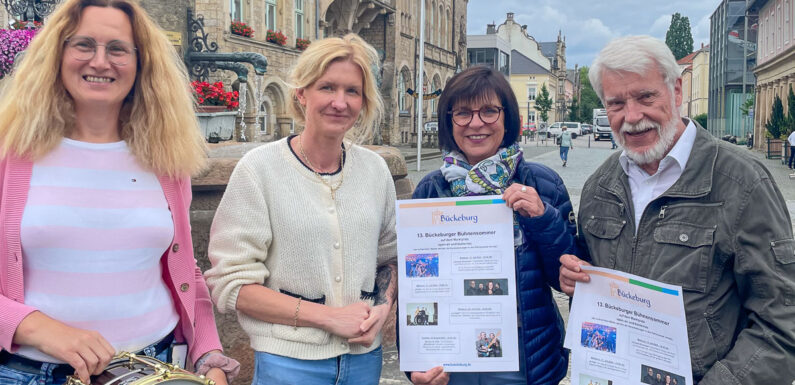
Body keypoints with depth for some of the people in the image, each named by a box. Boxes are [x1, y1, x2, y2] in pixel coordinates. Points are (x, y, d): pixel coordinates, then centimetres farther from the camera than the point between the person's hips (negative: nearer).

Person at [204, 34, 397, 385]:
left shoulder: (374, 168, 2)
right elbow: (231, 284, -12)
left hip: (365, 356, 4)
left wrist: (382, 308, -7)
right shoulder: (259, 169, -10)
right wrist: (329, 316, -16)